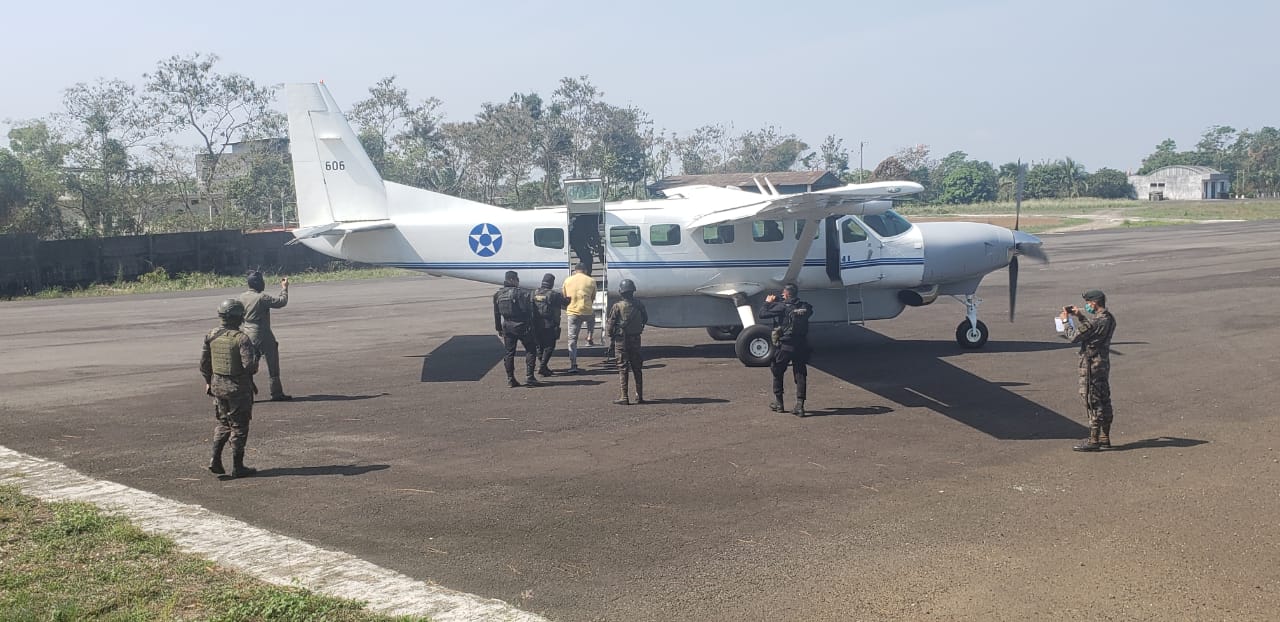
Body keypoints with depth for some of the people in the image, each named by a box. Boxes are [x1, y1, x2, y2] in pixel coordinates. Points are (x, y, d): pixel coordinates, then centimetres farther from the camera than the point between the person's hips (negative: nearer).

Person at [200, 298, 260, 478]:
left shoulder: (211, 336, 1)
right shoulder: (241, 338, -18)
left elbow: (204, 363, 8)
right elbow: (249, 365, -24)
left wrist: (208, 381, 20)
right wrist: (256, 356, -3)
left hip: (217, 386, 6)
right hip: (238, 388, -6)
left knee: (223, 423, 22)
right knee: (239, 426, 5)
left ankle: (215, 460, 12)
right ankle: (237, 467, 10)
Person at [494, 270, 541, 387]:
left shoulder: (498, 295, 6)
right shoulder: (523, 293, -10)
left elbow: (497, 314, 13)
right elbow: (531, 312, -10)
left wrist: (499, 329, 20)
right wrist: (531, 326, -3)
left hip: (507, 328, 5)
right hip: (522, 326, -5)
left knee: (509, 352, 11)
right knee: (531, 350, 5)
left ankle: (510, 379, 10)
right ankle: (529, 377, -2)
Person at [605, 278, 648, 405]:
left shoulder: (617, 307, -14)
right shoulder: (639, 305, -5)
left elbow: (610, 328, -11)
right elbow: (645, 319, 10)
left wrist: (606, 324, 11)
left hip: (622, 340, -3)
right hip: (636, 340, 3)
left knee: (623, 368, 2)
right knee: (637, 368, 13)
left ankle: (624, 397, -2)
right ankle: (639, 396, 17)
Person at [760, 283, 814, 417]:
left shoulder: (782, 307, -12)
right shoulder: (806, 307, 2)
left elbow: (762, 314, -12)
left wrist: (768, 302, 8)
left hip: (785, 346, -3)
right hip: (801, 347, 4)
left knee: (777, 372, 16)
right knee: (800, 375, 6)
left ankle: (778, 403, 21)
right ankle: (800, 406, -1)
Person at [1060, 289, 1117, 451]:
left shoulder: (1097, 321, -21)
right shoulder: (1109, 319, 8)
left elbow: (1075, 337, -17)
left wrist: (1066, 320, -4)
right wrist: (1080, 316, 22)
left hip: (1091, 365, -9)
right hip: (1103, 363, 9)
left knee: (1093, 402, -5)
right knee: (1104, 401, 13)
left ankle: (1093, 441, -1)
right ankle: (1104, 438, 21)